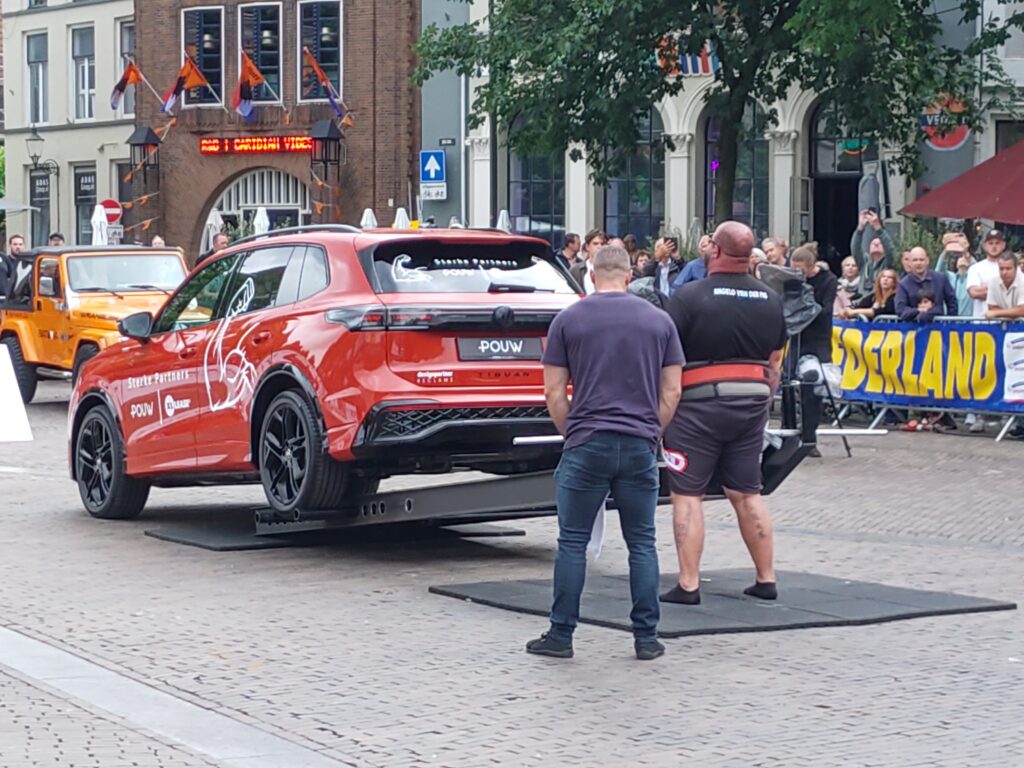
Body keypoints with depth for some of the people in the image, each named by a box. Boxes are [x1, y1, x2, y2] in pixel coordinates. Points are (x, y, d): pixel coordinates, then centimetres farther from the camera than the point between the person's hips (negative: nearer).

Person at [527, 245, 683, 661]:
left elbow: (554, 392, 1)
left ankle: (561, 635, 7)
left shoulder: (568, 320, 2)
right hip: (641, 446, 2)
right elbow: (671, 392, 7)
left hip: (587, 443, -2)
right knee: (642, 543, 8)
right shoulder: (659, 321, 7)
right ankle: (646, 638, 9)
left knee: (572, 543, 5)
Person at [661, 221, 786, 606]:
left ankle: (688, 584, -4)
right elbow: (774, 363, 15)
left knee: (687, 494, -1)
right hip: (751, 407, 6)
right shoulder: (771, 299, 9)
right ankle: (765, 579, 18)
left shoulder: (689, 296, -9)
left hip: (699, 405, -6)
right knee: (747, 493, 14)